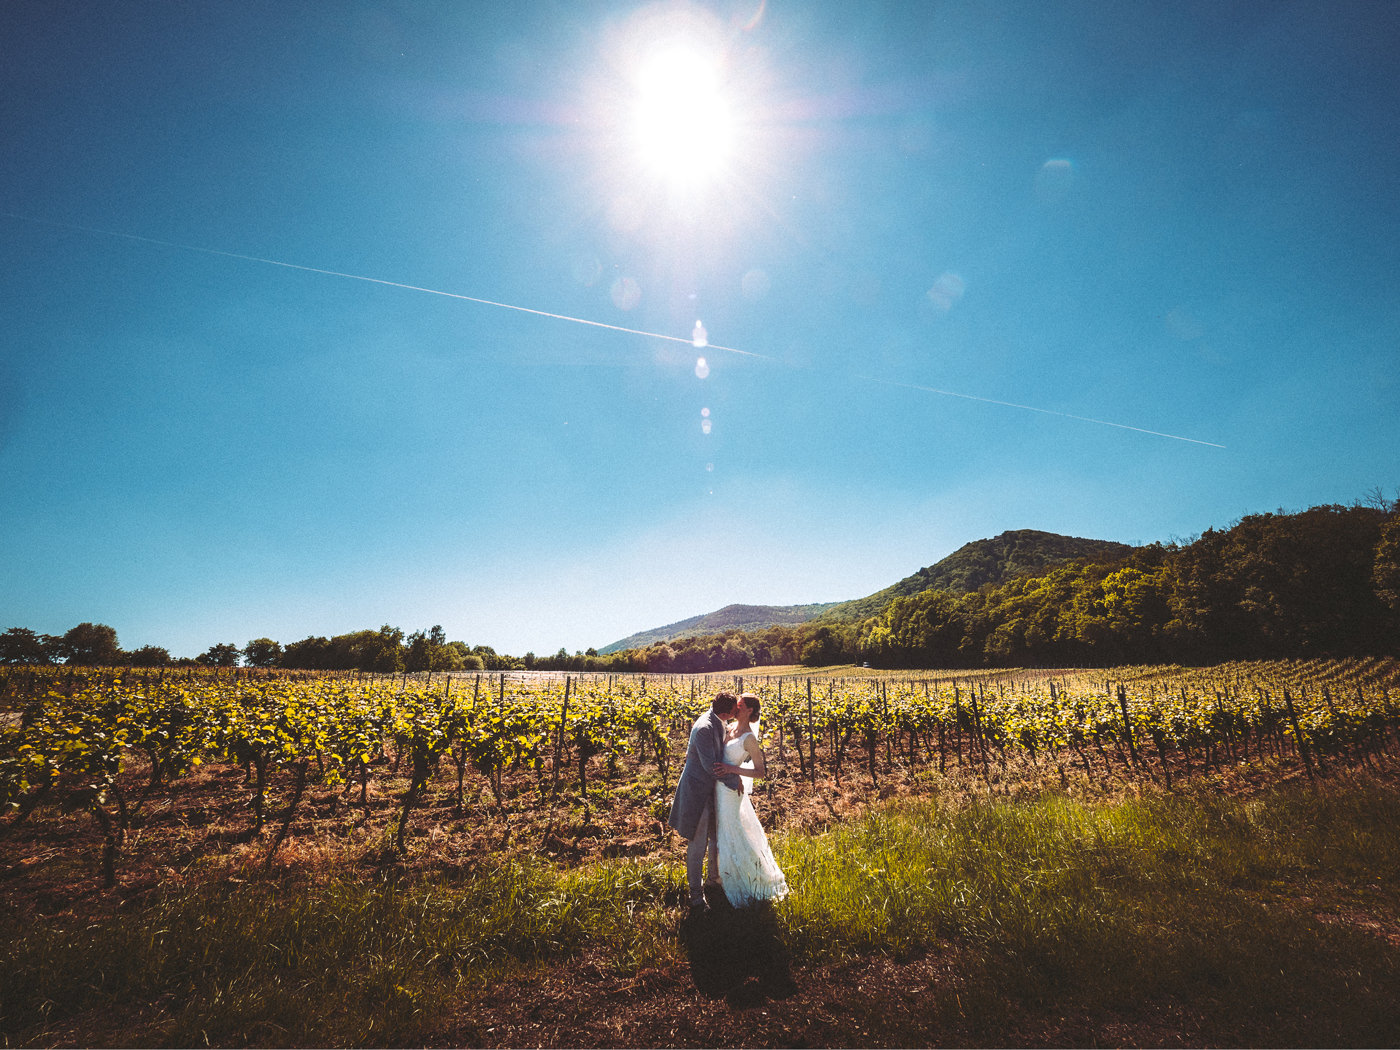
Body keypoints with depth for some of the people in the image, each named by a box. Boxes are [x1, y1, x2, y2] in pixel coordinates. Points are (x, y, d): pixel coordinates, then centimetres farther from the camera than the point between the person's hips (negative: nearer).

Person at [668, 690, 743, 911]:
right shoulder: (704, 728, -29)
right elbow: (710, 765, -27)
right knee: (698, 844, 3)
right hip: (697, 789, -9)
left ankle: (715, 878, 43)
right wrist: (734, 781, -16)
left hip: (713, 788, 9)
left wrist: (734, 774, -6)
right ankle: (695, 894, 18)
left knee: (717, 836, 22)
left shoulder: (717, 723, 1)